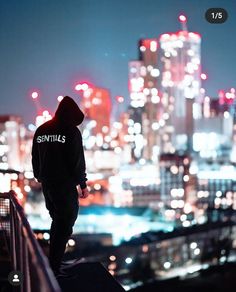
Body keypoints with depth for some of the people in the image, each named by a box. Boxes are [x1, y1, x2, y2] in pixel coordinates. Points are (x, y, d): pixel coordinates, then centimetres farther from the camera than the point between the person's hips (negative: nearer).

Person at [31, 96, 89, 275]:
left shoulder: (41, 130, 10)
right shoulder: (71, 131, -10)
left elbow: (35, 159, 16)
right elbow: (77, 161, -13)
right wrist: (83, 184, -6)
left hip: (47, 184, 7)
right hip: (65, 185, -7)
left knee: (58, 221, 21)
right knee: (65, 225, -3)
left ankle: (54, 259, 27)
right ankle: (54, 267, -6)